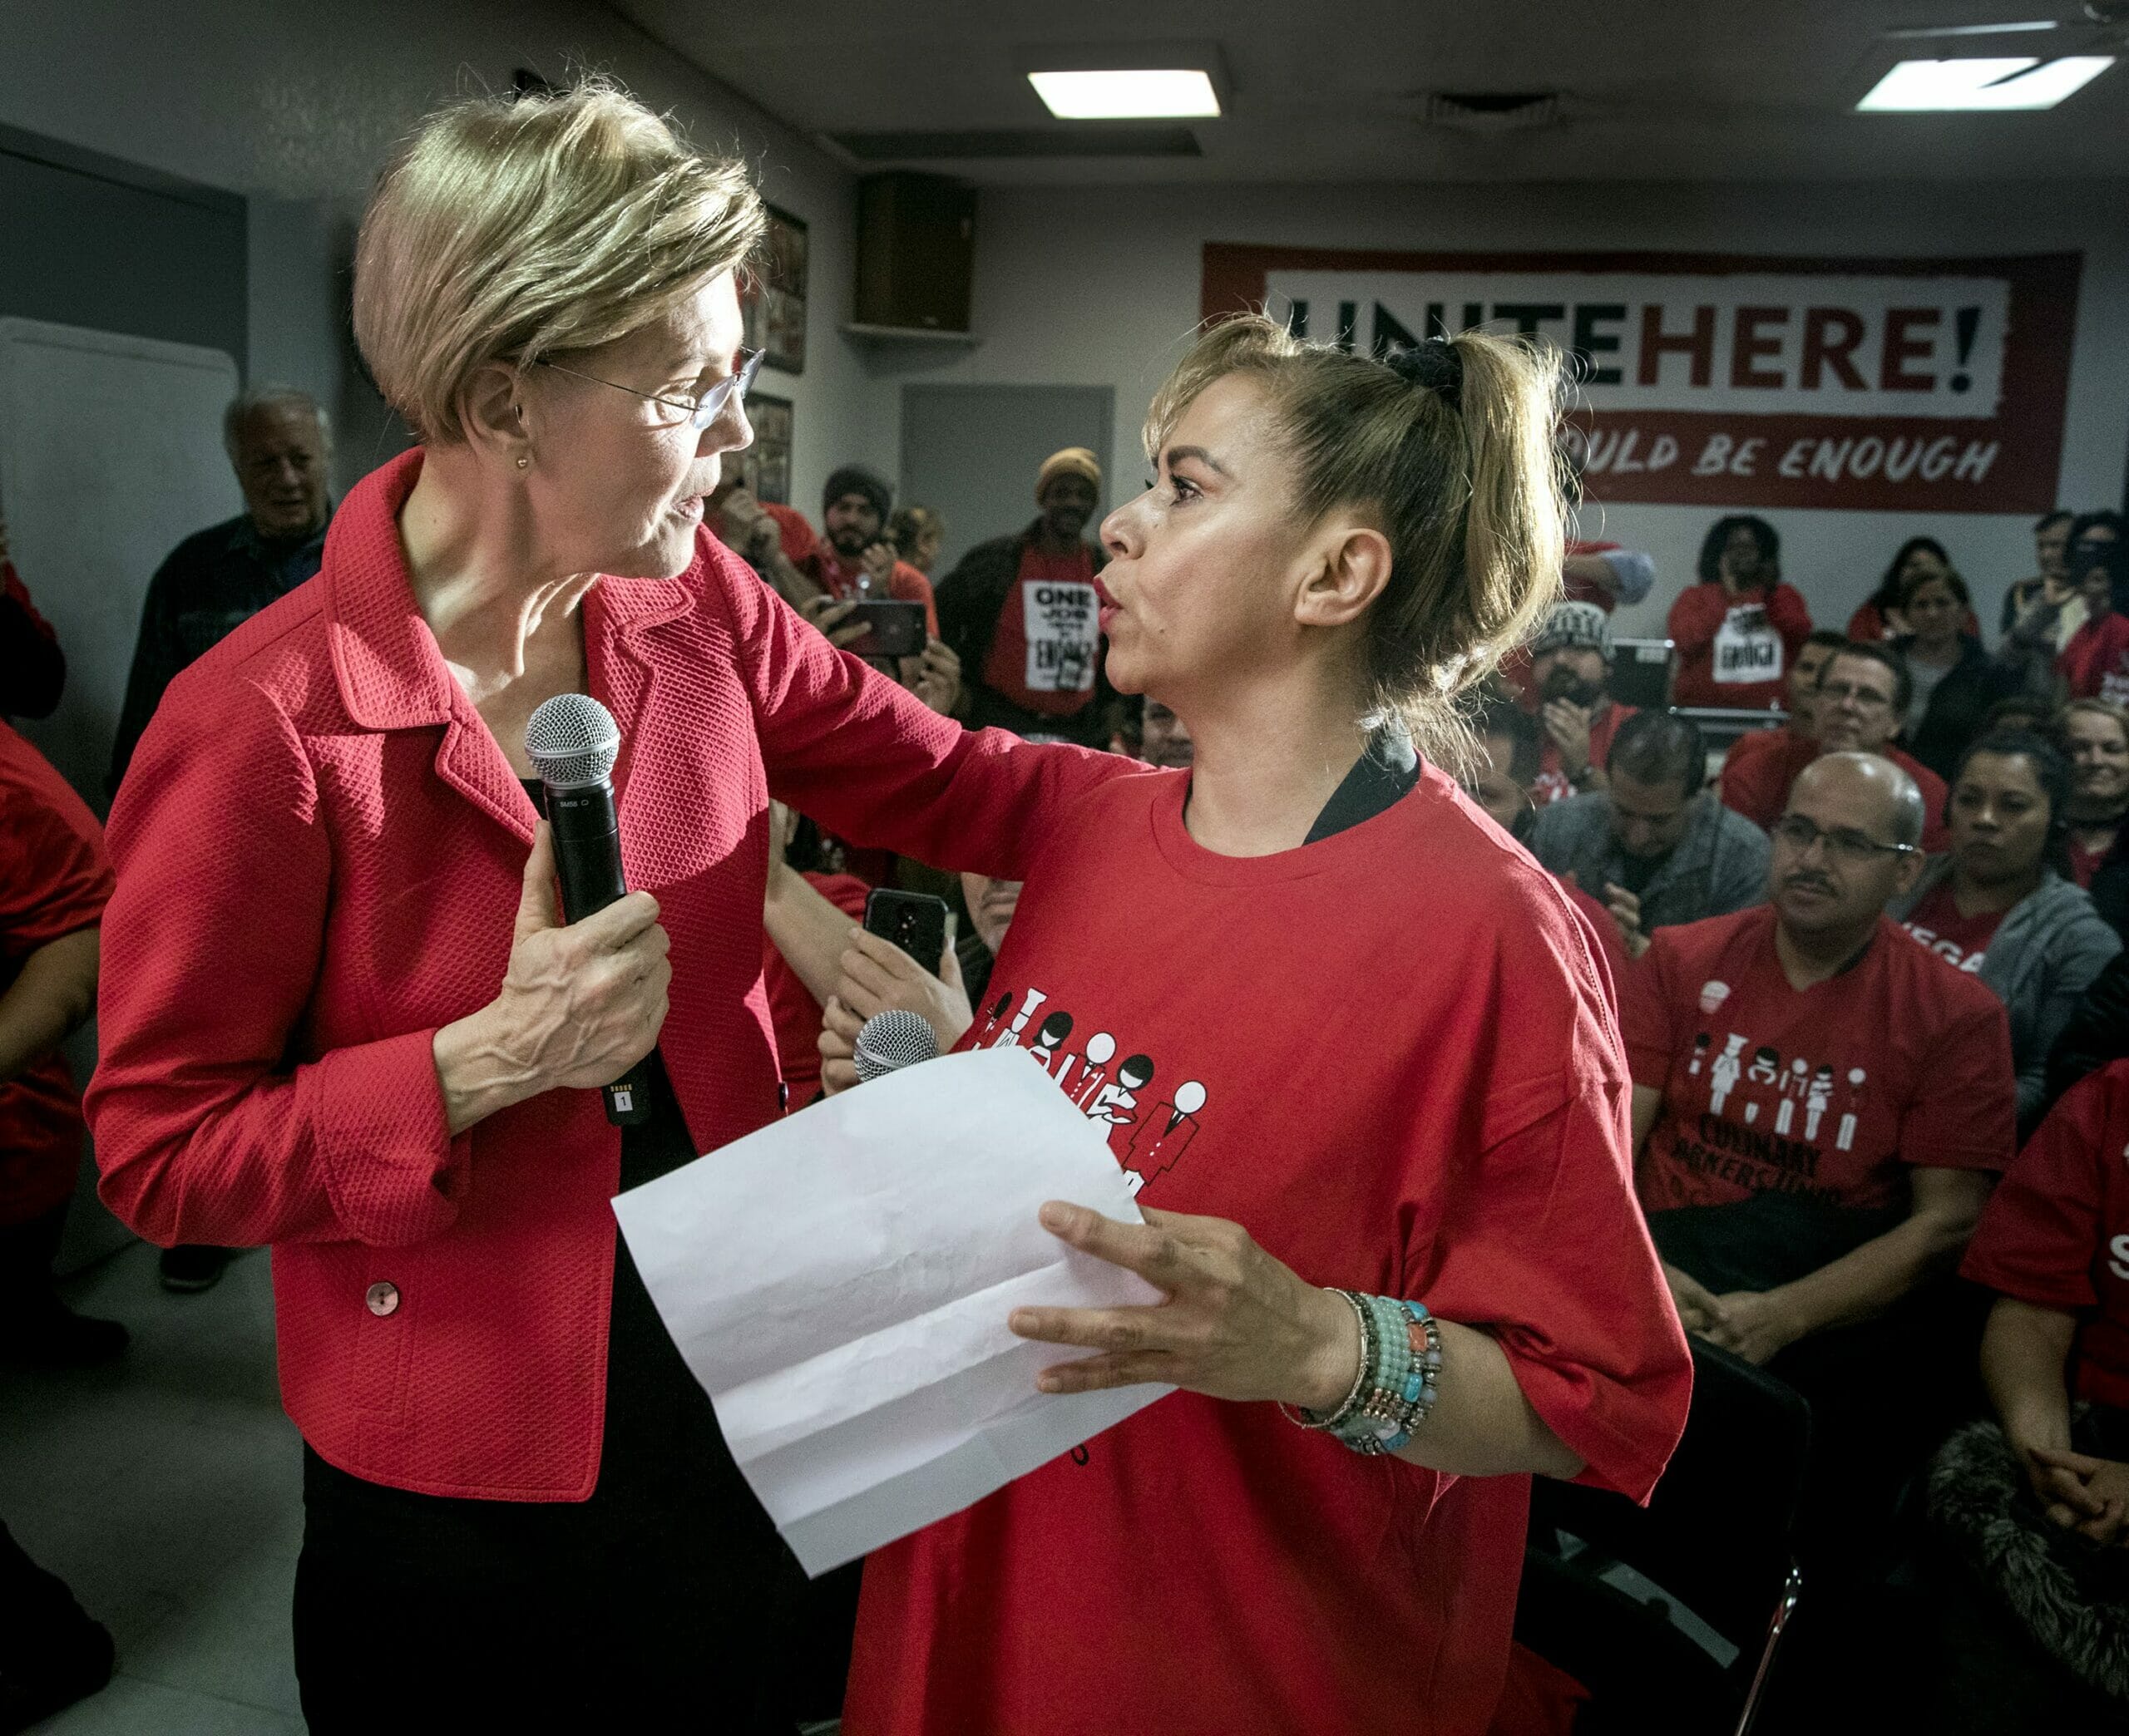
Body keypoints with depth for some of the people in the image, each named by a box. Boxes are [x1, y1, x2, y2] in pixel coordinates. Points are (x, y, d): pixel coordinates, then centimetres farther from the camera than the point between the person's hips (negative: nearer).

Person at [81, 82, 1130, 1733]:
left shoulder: (697, 610, -7)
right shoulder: (264, 727, -23)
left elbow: (954, 784, -1)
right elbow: (160, 1149, -15)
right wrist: (490, 1060, -28)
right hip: (460, 1475, -4)